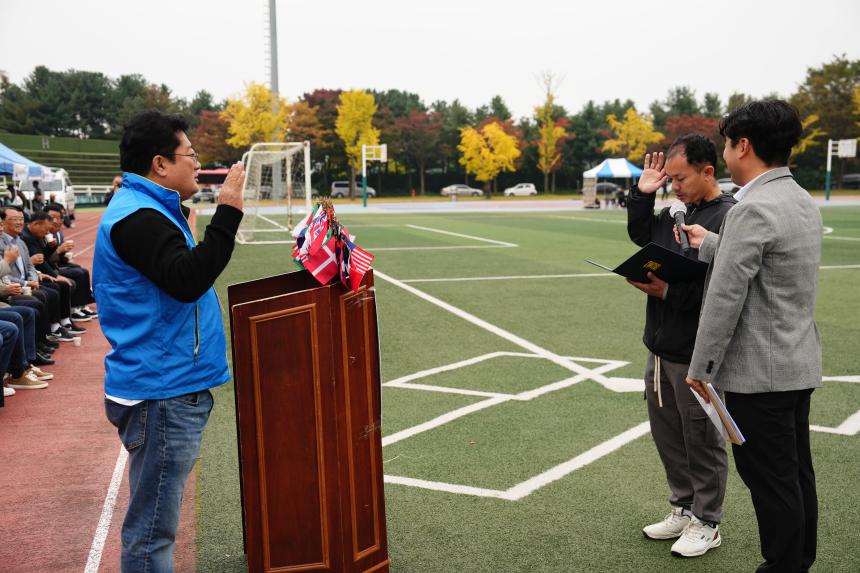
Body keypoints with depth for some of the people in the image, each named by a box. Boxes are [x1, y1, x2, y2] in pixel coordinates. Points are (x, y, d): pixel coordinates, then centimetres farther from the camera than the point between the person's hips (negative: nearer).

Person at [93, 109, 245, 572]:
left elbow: (180, 273, 22)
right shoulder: (137, 217, -16)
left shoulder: (145, 209, 16)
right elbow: (188, 280, -28)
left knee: (153, 521, 21)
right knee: (151, 531, -1)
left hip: (166, 387, 11)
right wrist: (227, 212, -26)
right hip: (162, 394, -11)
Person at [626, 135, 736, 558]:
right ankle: (684, 509, 35)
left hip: (697, 355, -8)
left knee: (702, 441, 6)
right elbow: (640, 234, 24)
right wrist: (643, 193, 11)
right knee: (666, 434, 18)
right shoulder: (677, 212, 9)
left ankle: (706, 523, 23)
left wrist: (670, 292, -25)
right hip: (661, 346, 9)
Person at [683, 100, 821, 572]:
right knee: (795, 473, 18)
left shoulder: (754, 209, -20)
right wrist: (710, 244, 24)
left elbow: (726, 297, -21)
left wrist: (701, 367, -13)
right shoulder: (803, 201, 9)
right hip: (798, 364, 10)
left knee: (772, 480, 2)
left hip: (760, 371, -10)